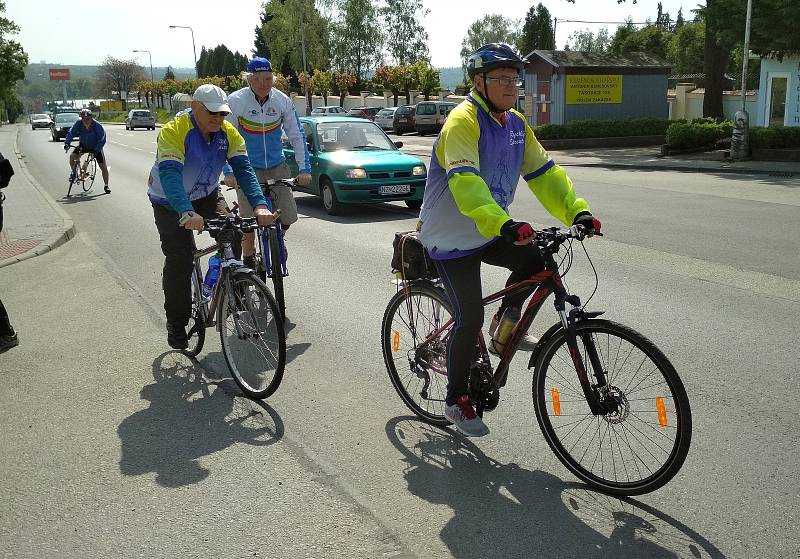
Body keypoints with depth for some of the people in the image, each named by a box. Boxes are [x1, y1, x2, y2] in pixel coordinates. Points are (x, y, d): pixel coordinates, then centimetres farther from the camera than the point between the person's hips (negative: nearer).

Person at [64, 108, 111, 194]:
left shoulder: (97, 126, -26)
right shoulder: (78, 124, -18)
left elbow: (102, 140, -27)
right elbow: (71, 133, -14)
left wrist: (96, 150, -37)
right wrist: (67, 143, -31)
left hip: (96, 148, -2)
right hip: (83, 145, 3)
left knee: (104, 168, -4)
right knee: (72, 156, -21)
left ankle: (106, 186, 13)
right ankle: (73, 172, 6)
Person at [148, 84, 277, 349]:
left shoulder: (228, 132, -14)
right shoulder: (174, 131, -29)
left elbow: (243, 168, -23)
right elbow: (169, 175, -42)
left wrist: (259, 205, -41)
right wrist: (187, 213, -58)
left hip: (206, 196, 4)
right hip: (170, 203, -4)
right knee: (179, 260, -11)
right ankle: (176, 325, 5)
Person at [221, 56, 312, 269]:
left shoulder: (282, 101, -5)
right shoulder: (235, 101, -13)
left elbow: (297, 136, -1)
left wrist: (304, 169, -9)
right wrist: (229, 172, -20)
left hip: (277, 167, 3)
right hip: (248, 168, -2)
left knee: (287, 217, -3)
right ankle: (248, 262, 14)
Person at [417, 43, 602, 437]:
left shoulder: (516, 124, 4)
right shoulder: (463, 120, -21)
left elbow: (544, 173, 2)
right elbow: (464, 181, -36)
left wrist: (576, 211, -12)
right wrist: (503, 223, -49)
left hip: (489, 232, 7)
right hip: (451, 238, -7)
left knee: (539, 261, -16)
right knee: (469, 318, -8)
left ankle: (504, 326, 8)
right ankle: (456, 399, 12)